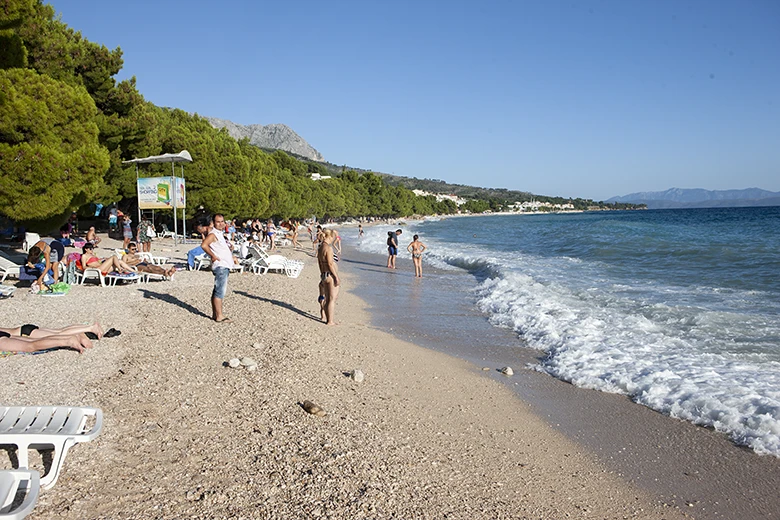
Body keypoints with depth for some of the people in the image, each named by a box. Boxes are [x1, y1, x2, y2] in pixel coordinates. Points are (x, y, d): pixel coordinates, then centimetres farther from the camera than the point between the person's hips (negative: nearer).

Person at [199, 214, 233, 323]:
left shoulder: (220, 232, 16)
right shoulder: (213, 234, -12)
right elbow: (204, 245, -28)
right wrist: (213, 256, -18)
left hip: (224, 266, 10)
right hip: (220, 266, -10)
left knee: (217, 291, 13)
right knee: (220, 291, -9)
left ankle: (215, 314, 20)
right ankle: (219, 316, -9)